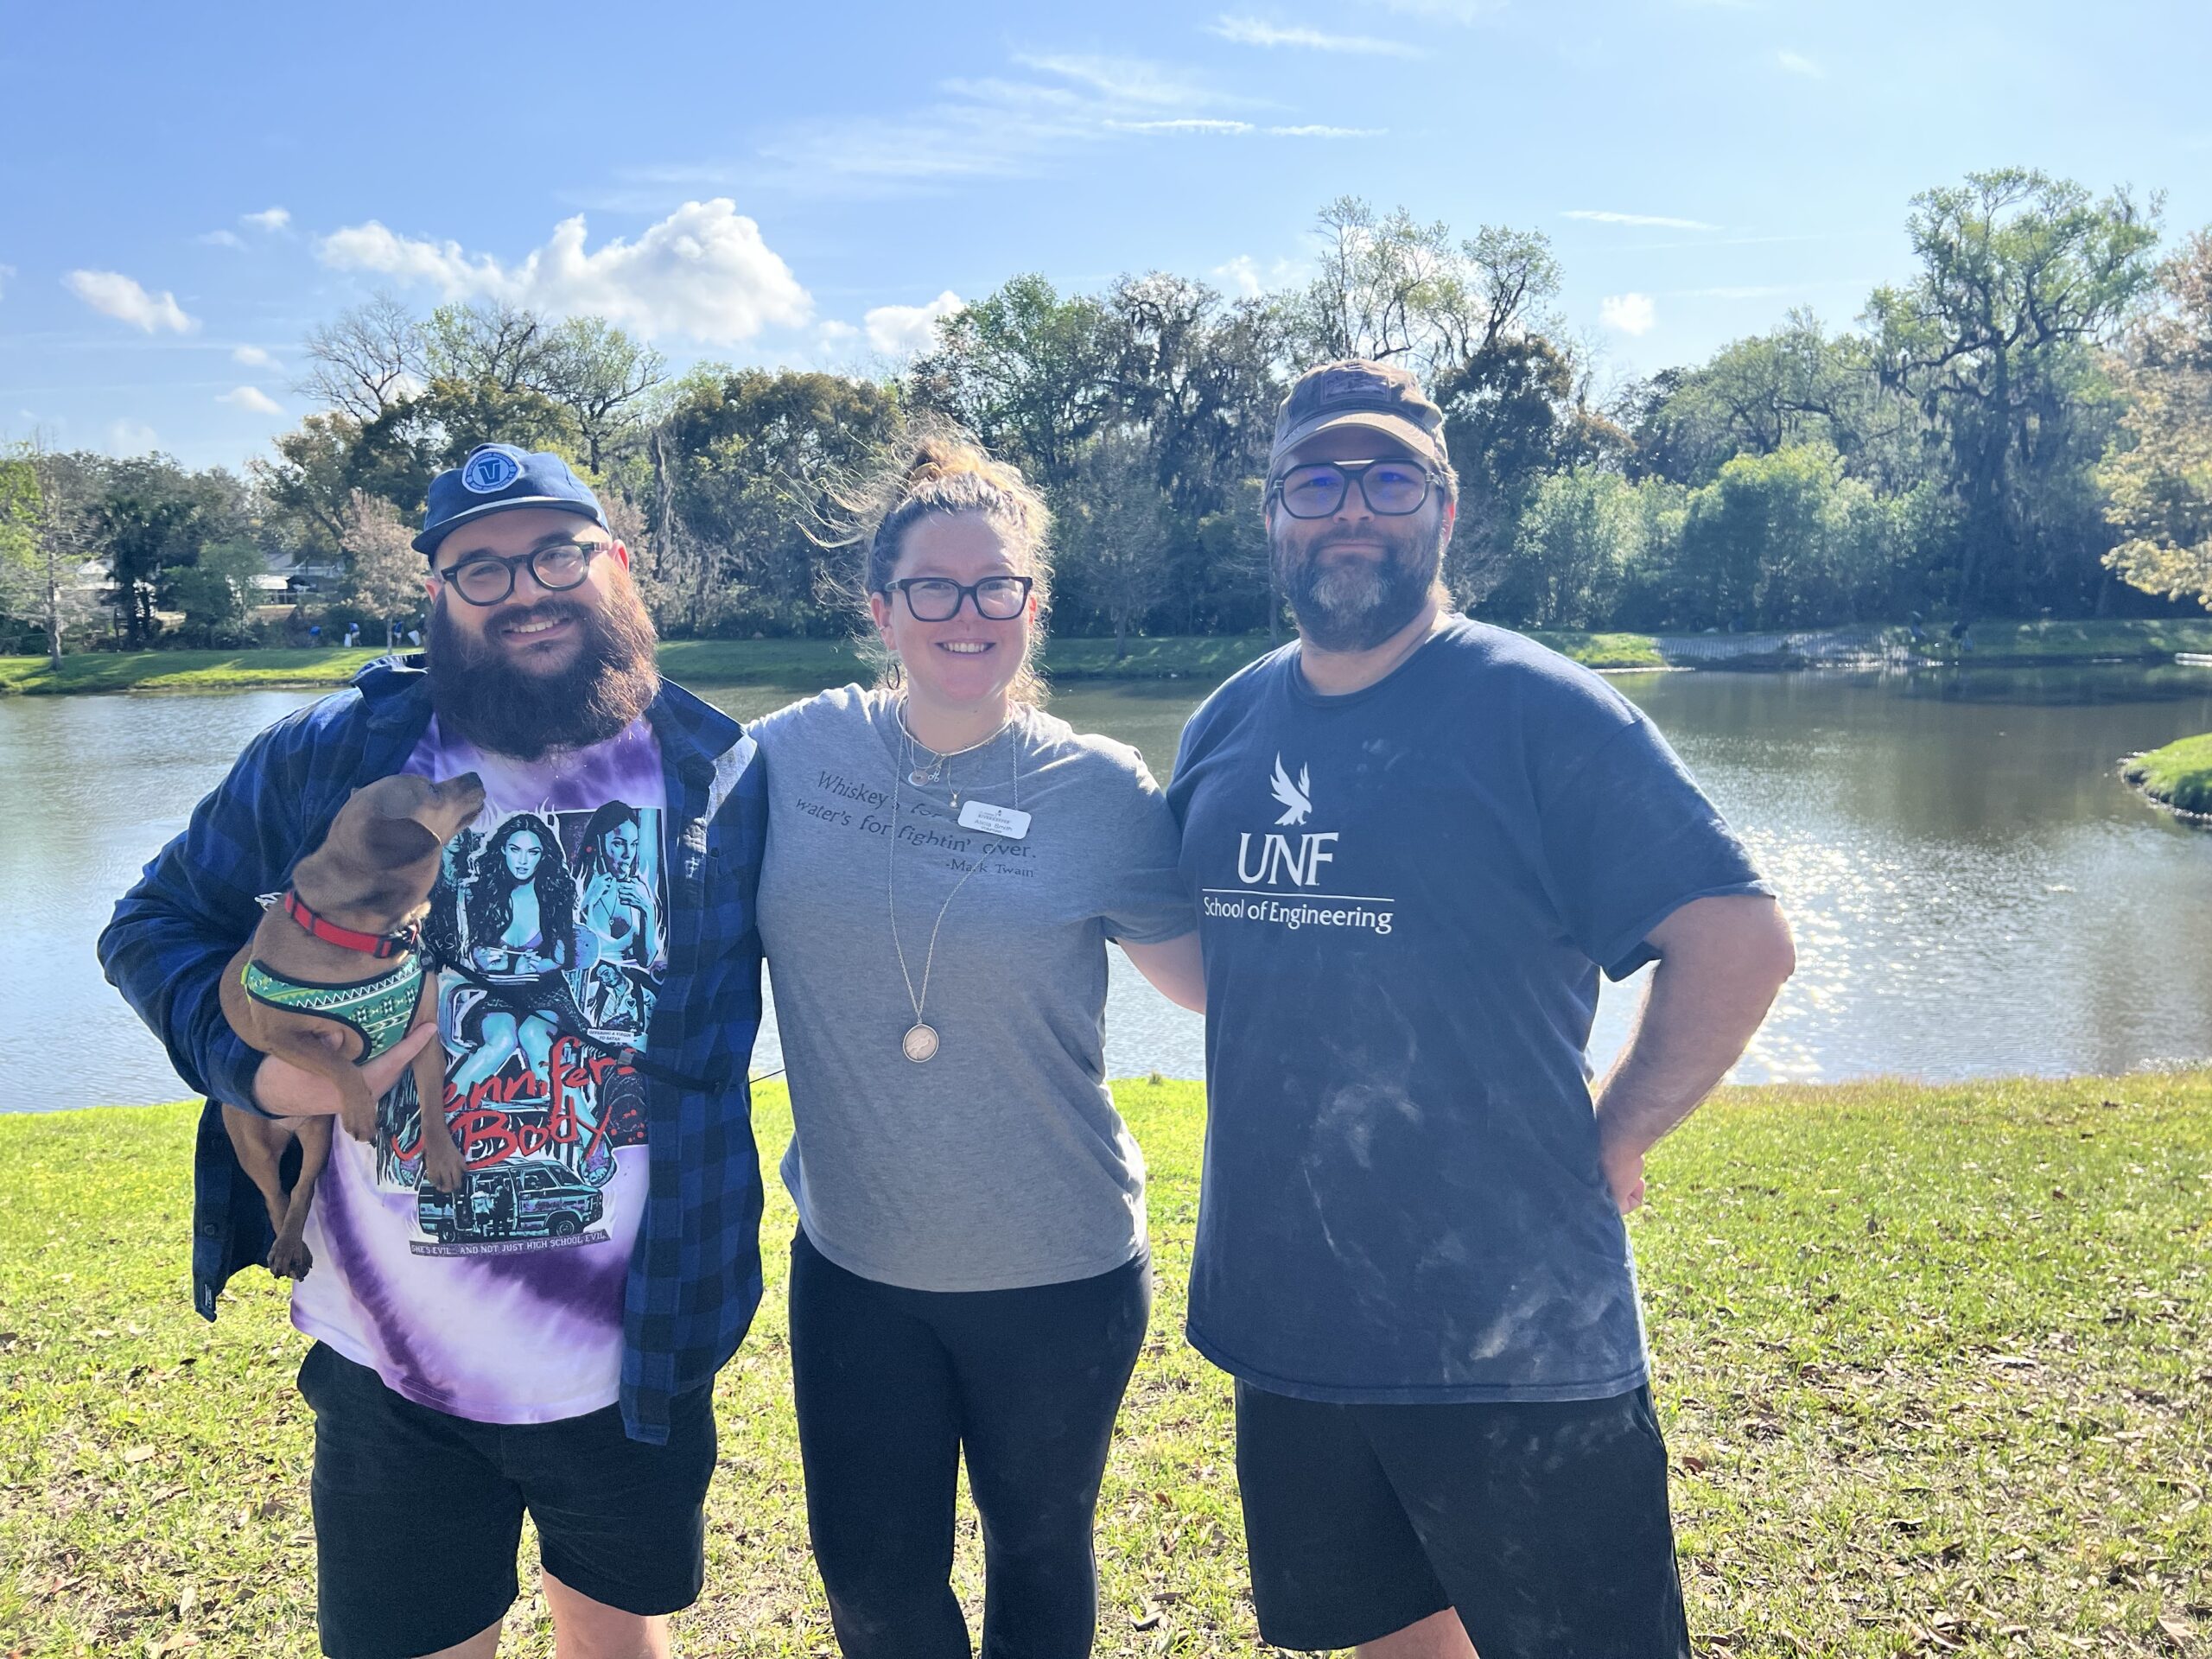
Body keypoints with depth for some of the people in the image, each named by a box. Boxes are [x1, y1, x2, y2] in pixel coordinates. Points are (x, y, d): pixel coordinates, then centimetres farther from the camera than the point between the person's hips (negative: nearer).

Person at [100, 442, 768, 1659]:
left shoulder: (716, 777, -5)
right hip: (391, 1372, 0)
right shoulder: (326, 759, -5)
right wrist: (258, 1065, -14)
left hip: (637, 1363, 1)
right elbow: (152, 926, 4)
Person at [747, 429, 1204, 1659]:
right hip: (853, 1267, 2)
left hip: (1060, 1276, -1)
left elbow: (1217, 976, -2)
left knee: (1039, 1558, 20)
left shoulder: (1104, 793, -11)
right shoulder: (795, 752, -6)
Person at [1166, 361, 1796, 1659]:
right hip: (1286, 1320, 6)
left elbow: (1740, 941, -14)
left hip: (1513, 1345, -5)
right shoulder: (1230, 724, 6)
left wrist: (1610, 1144, -10)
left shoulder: (1537, 708, -12)